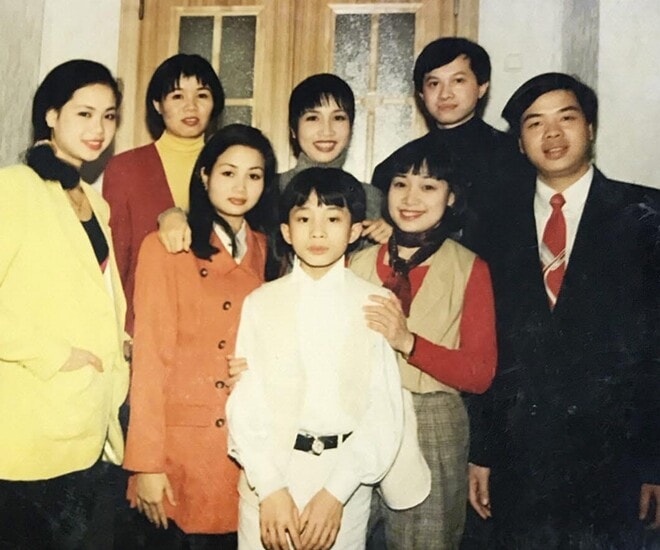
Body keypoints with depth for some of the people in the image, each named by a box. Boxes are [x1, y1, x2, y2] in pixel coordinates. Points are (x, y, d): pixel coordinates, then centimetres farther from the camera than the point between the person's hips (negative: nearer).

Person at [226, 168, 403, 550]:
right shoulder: (261, 302, 1)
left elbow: (385, 410, -5)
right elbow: (245, 403, -3)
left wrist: (336, 492, -12)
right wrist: (270, 488, -12)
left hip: (346, 474, 0)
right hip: (267, 472, 1)